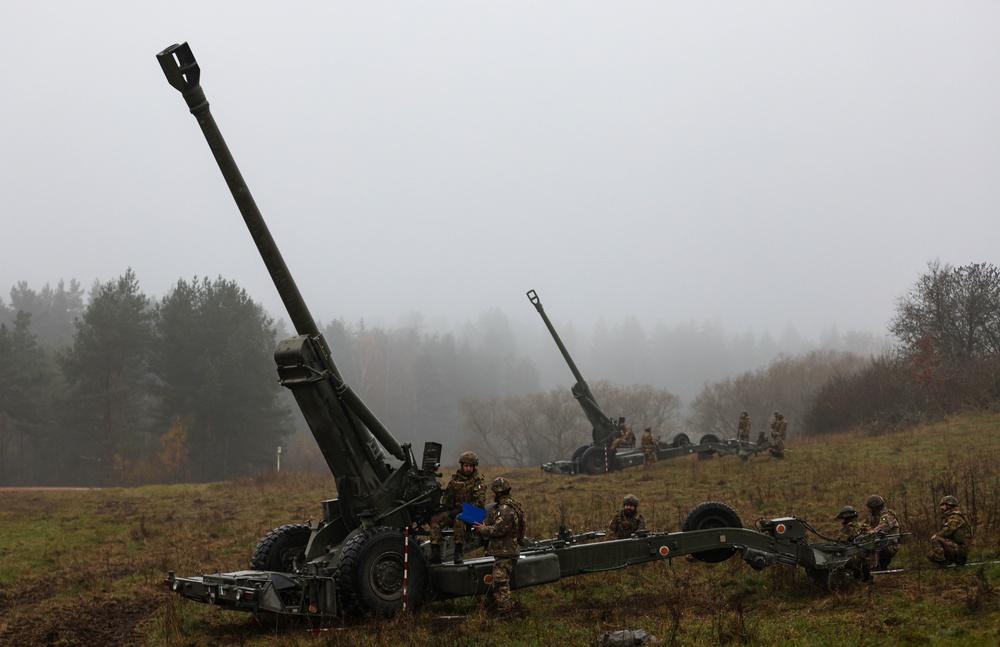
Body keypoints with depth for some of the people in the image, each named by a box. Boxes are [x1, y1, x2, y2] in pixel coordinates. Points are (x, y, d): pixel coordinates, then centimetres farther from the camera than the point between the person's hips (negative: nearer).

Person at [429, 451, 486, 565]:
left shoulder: (478, 481, -2)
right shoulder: (455, 478, 14)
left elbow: (480, 503, -12)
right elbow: (447, 494, 24)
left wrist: (461, 509, -20)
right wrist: (443, 505, 3)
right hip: (454, 510, 5)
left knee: (459, 519, -40)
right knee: (435, 519, -21)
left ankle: (459, 551, -34)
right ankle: (435, 552, -27)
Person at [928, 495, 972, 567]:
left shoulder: (955, 517, -11)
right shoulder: (949, 517, 21)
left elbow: (946, 532, -21)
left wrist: (935, 535, -6)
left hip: (960, 548, -10)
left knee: (935, 539, -23)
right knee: (930, 555, 9)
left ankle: (942, 562, -19)